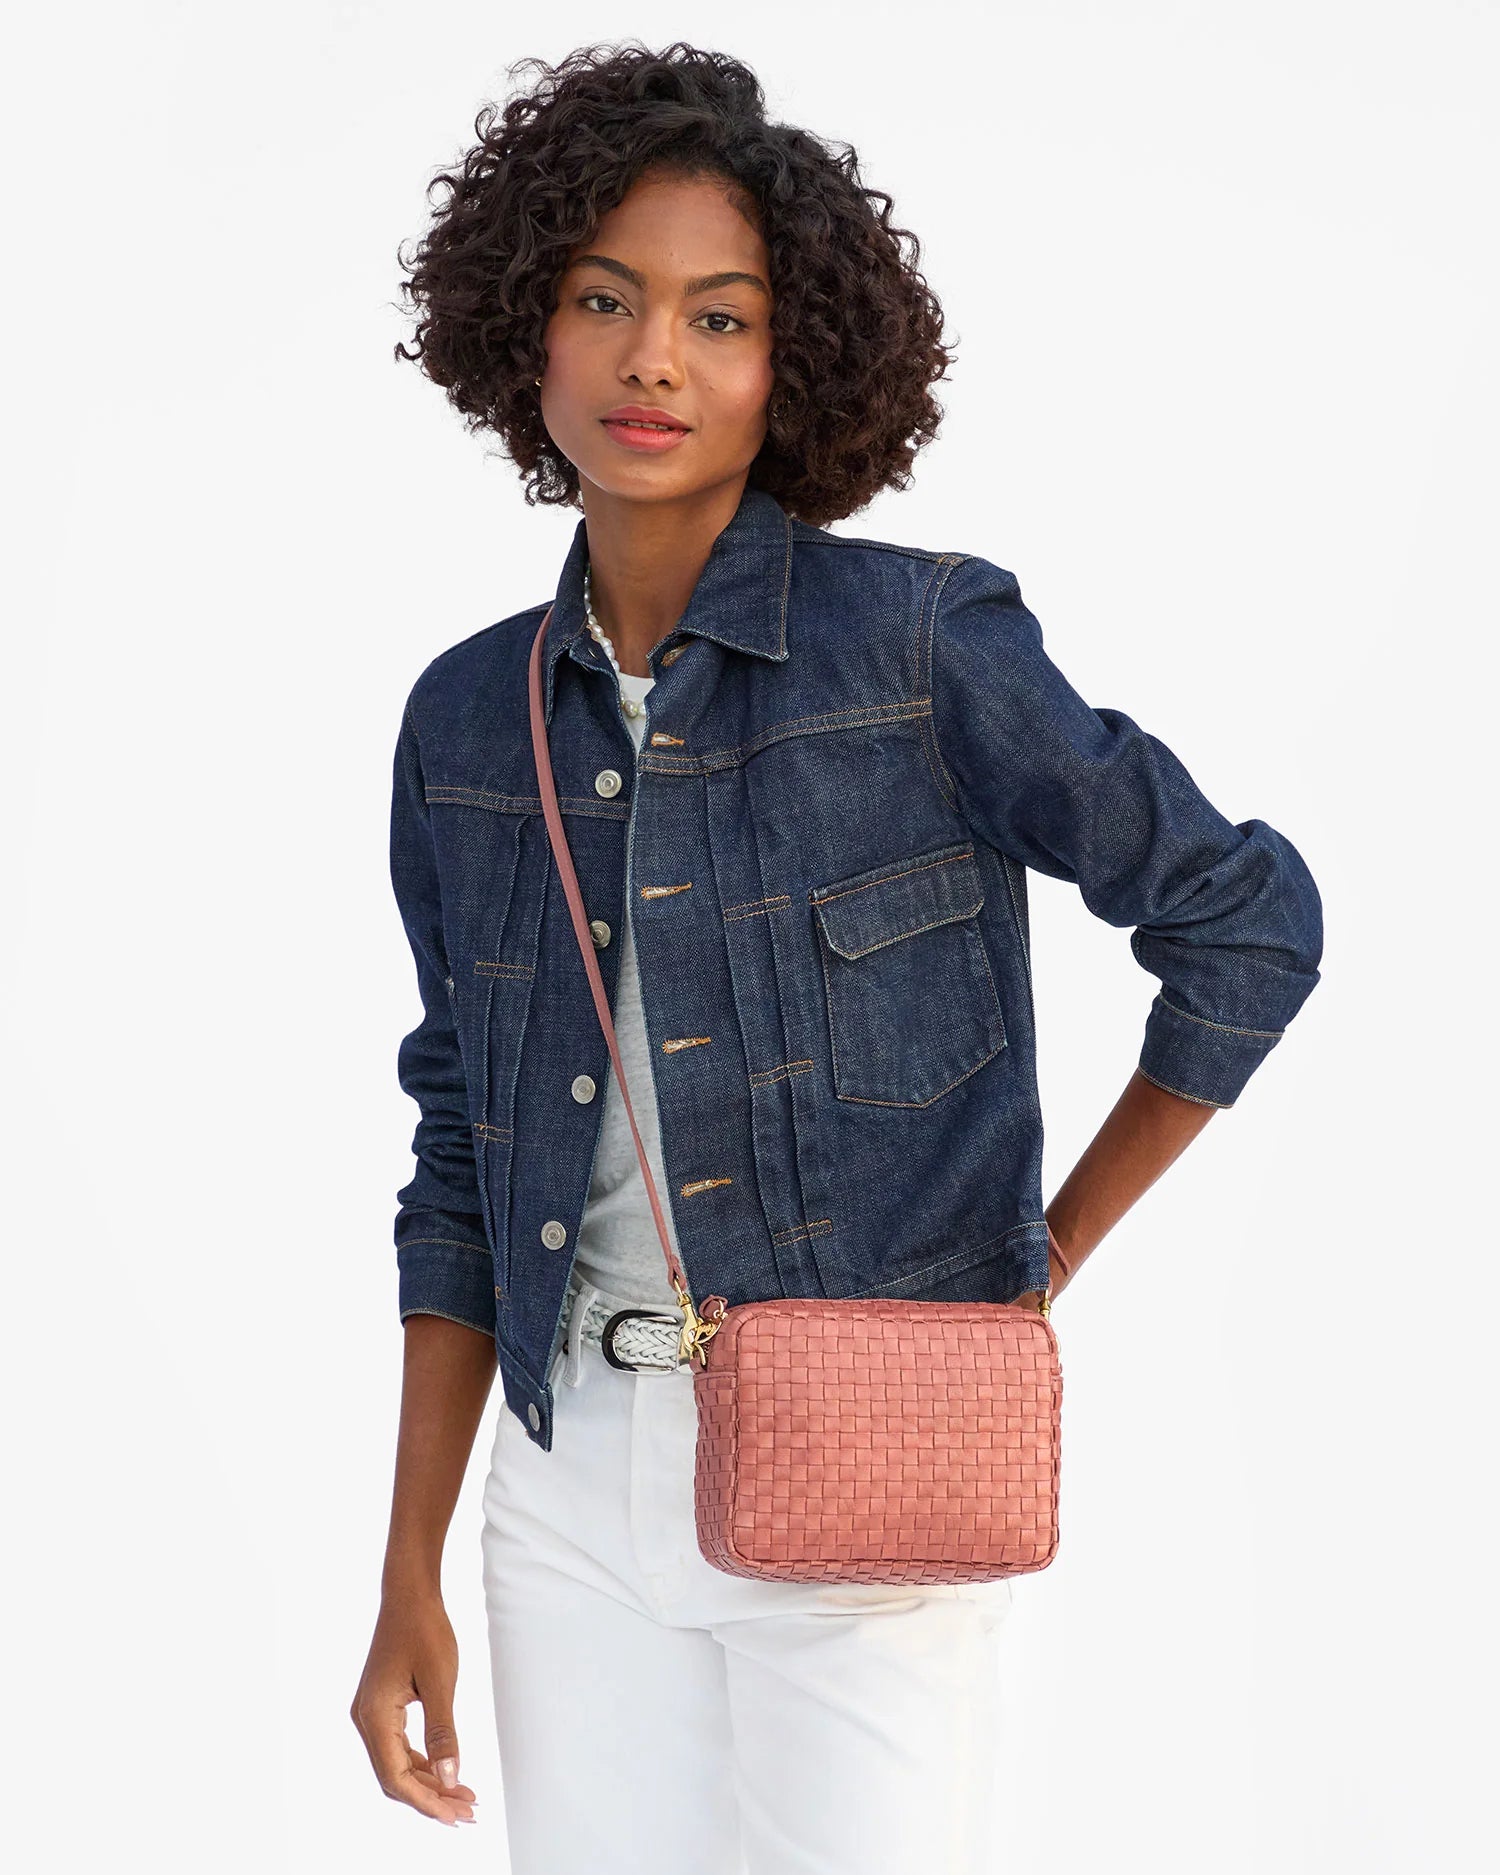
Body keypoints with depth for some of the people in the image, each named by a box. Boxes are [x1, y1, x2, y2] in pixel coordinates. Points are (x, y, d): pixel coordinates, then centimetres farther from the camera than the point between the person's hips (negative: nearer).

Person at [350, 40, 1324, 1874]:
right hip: (573, 1468, 4)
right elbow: (464, 1169, 10)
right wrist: (409, 1581, 10)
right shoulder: (469, 719, 5)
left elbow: (1247, 915, -1)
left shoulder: (923, 641, -9)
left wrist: (1043, 1261, 1)